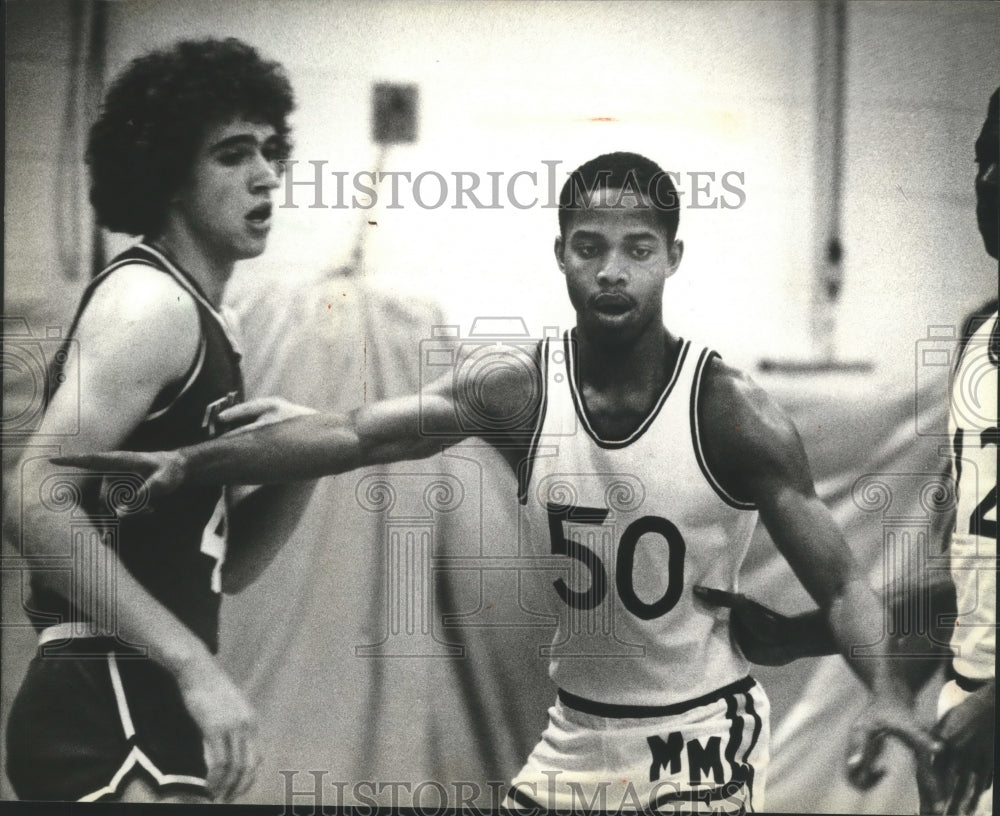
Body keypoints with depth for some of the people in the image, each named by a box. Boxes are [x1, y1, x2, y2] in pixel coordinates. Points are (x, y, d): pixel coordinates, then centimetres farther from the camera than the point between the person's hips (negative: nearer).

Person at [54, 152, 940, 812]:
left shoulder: (729, 407, -16)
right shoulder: (516, 387, -9)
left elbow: (839, 583, -16)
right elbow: (355, 433, -18)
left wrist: (888, 690, -34)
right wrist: (192, 462, -27)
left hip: (699, 738, -3)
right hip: (568, 731, 3)